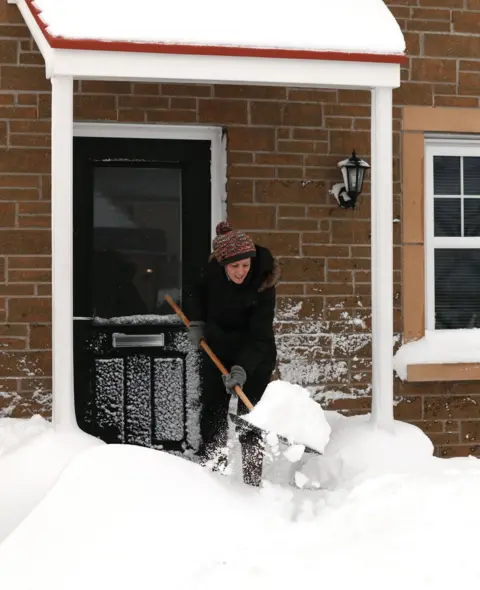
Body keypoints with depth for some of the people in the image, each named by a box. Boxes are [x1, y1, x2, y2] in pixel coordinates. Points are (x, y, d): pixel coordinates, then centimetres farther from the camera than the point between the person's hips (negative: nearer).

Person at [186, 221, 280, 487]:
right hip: (217, 352, 4)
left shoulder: (262, 286, -27)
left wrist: (242, 368, -39)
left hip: (253, 357, -4)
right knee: (212, 414, 8)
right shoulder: (214, 269, -15)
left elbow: (259, 337, -28)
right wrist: (196, 322, -3)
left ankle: (252, 481, 1)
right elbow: (199, 291, 9)